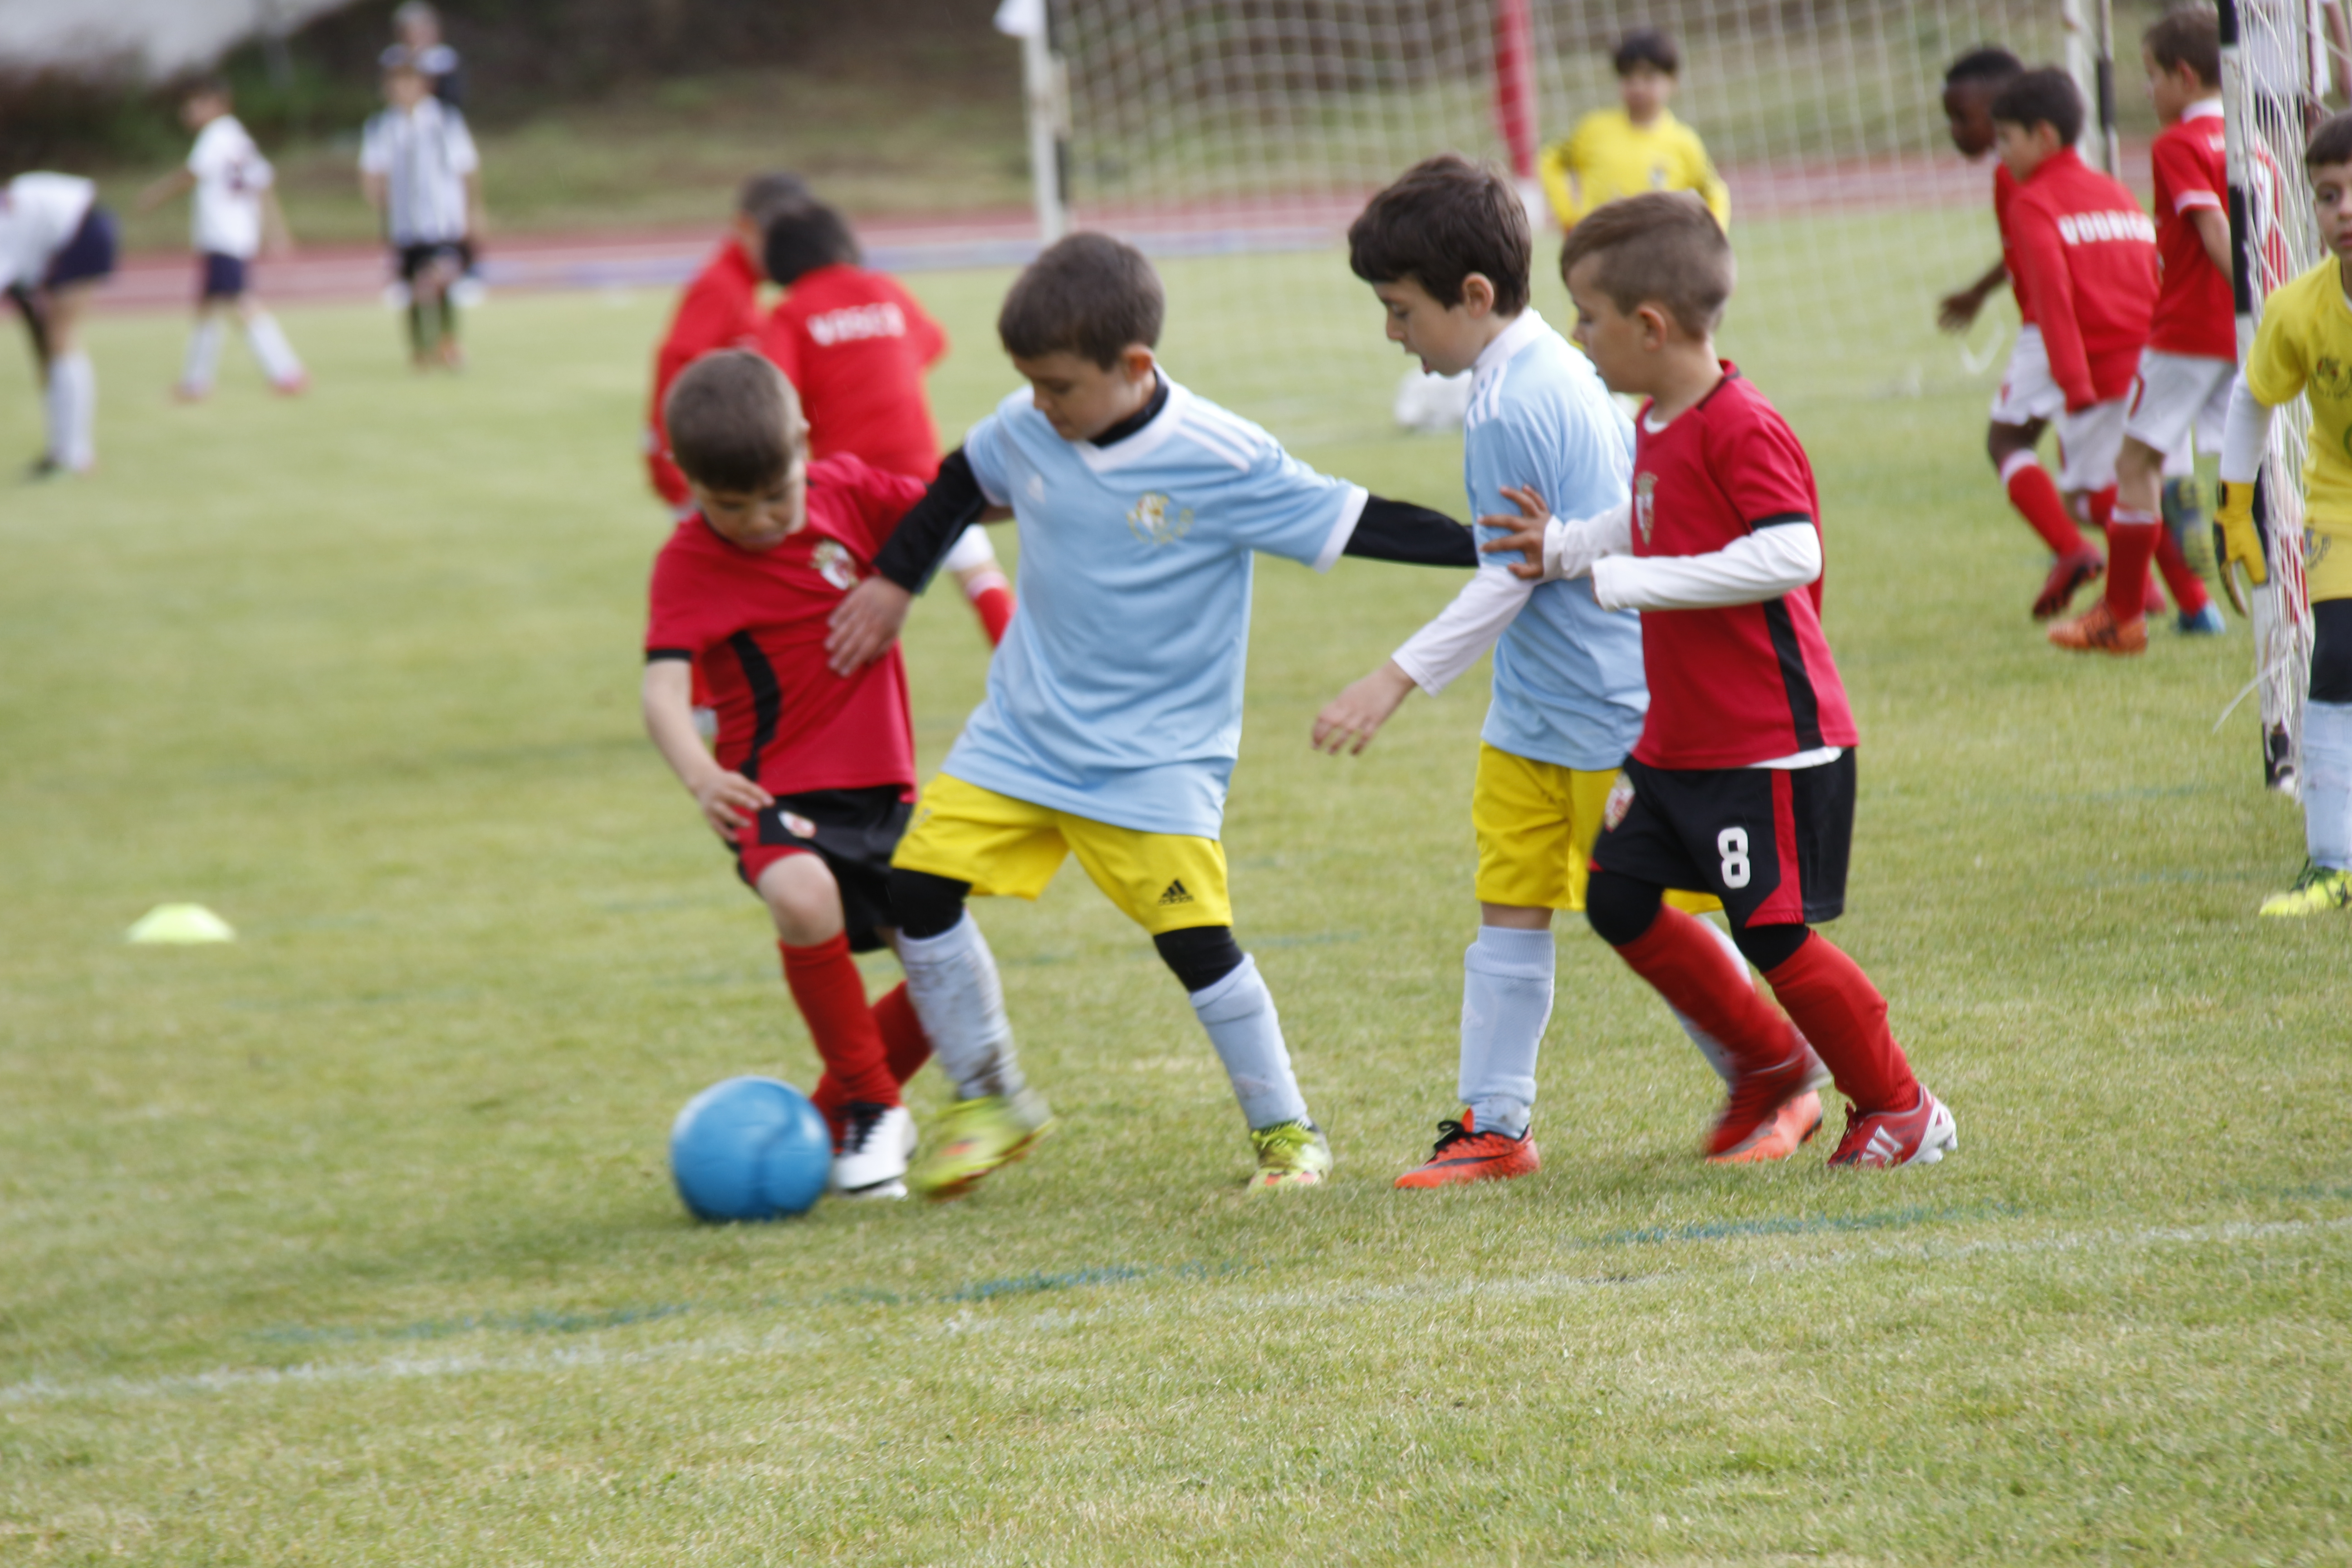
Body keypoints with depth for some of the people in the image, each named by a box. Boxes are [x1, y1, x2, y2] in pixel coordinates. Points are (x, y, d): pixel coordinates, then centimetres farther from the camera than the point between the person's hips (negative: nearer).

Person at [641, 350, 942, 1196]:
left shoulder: (847, 491, 1)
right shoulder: (689, 563, -14)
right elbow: (663, 689, -27)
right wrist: (699, 775, -46)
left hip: (878, 786, 5)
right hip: (777, 793, -5)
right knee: (805, 898, -36)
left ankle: (834, 1116, 25)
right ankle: (870, 1105, -17)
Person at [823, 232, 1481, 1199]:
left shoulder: (1222, 464, -18)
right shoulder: (1027, 431, -4)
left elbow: (1353, 526, -14)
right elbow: (962, 484, 19)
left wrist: (1500, 552, -20)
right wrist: (893, 580, 27)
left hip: (1155, 755, -5)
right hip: (1021, 728, 5)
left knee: (1195, 938, -12)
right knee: (919, 885, -4)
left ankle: (1285, 1129, 8)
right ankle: (989, 1101, 15)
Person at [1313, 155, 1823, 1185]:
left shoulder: (1515, 408, -22)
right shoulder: (1553, 370, 8)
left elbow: (1516, 577, -22)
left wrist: (1398, 681, -21)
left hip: (1611, 713, -10)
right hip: (1532, 711, 10)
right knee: (1509, 912, 7)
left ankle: (1779, 1091, 15)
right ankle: (1493, 1122, 10)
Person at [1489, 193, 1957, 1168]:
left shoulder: (1740, 430, -20)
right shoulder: (1655, 426, 10)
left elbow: (1790, 555, -31)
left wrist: (1633, 581, -27)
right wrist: (1564, 547, 15)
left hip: (1771, 746, -10)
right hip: (1676, 741, 10)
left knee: (1774, 933, -5)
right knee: (1618, 896, 11)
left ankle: (1900, 1112, 11)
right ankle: (1769, 1058, 25)